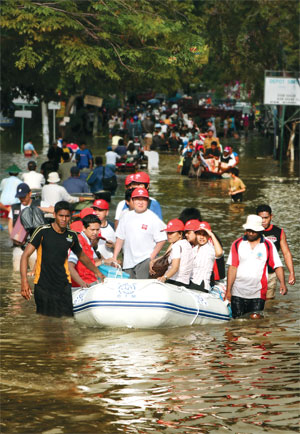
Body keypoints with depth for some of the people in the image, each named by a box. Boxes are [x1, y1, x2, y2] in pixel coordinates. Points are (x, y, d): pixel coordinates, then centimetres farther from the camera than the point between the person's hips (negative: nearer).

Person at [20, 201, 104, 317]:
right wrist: (24, 281, -17)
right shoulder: (43, 231, -5)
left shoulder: (72, 236, 8)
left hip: (63, 286, 3)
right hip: (43, 285, -3)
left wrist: (97, 272, 27)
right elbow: (26, 255, -7)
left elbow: (82, 256, 28)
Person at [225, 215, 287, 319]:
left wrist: (282, 283, -17)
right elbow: (232, 267, -1)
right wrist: (228, 291, -6)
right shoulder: (237, 244, 3)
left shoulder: (268, 245, 3)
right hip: (238, 294, 0)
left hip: (258, 294, 0)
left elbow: (277, 266, 0)